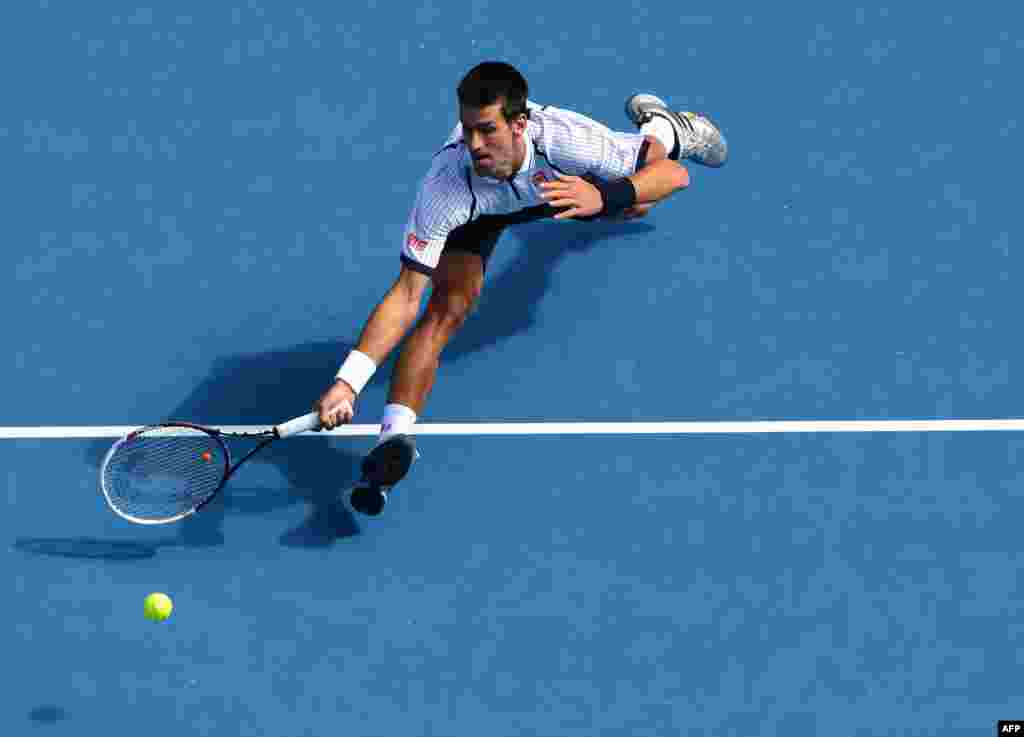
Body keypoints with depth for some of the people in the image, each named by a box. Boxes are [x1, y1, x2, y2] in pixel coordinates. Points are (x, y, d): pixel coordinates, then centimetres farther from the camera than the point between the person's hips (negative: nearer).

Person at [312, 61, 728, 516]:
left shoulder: (562, 138, -46)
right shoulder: (446, 186, -45)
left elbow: (674, 174, -39)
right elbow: (407, 296, -43)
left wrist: (603, 196, -59)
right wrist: (347, 382, -55)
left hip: (567, 181, 2)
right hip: (479, 209, -2)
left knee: (633, 203, 31)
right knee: (450, 304, -27)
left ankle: (659, 125, 63)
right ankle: (394, 438, -25)